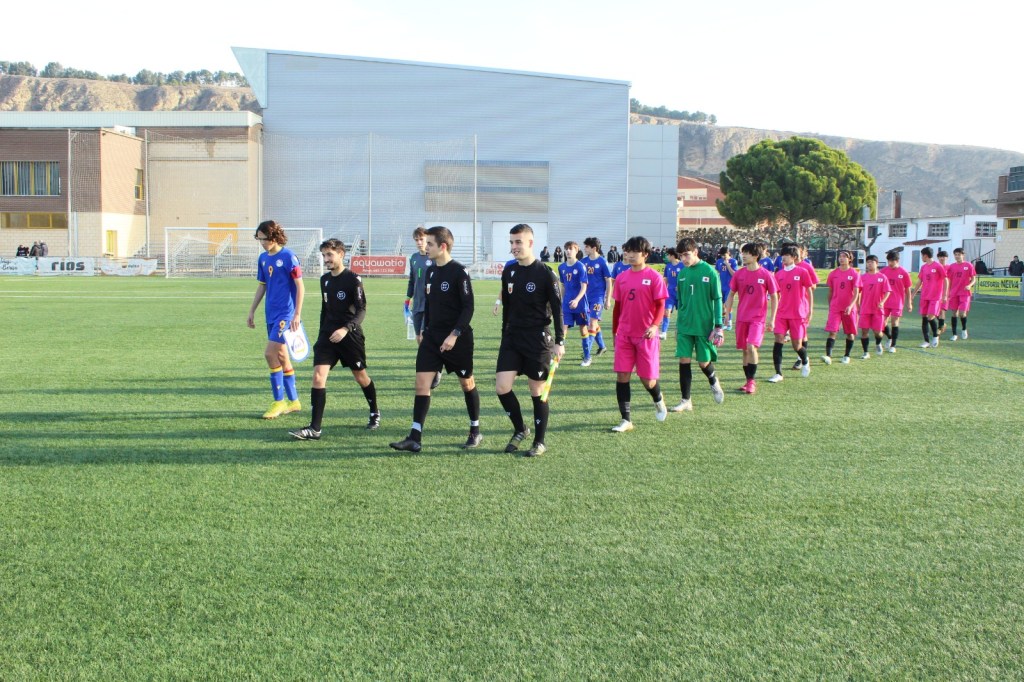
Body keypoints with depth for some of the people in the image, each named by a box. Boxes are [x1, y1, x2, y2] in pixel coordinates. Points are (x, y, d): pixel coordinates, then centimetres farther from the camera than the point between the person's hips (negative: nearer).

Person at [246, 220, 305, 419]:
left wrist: (297, 314, -15)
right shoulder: (263, 258, 10)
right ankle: (293, 401, 19)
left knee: (270, 353, -14)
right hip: (271, 313, 8)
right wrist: (252, 311, 17)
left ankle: (279, 401, -3)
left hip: (286, 313, -8)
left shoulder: (288, 257, -11)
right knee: (281, 357, 10)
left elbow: (300, 287, -12)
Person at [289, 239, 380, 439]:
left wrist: (346, 328, -31)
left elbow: (361, 310, -17)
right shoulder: (325, 279, 10)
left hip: (351, 336, -5)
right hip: (327, 335, 5)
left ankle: (375, 413, 38)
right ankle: (315, 428, -14)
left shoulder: (353, 279, -10)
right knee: (318, 376, -11)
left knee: (360, 376, 11)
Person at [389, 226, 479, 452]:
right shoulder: (430, 271, 9)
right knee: (421, 382, -5)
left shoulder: (459, 272, -13)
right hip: (432, 337, 6)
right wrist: (426, 330, 16)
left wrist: (455, 334, -22)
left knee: (467, 383, 9)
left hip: (457, 338, -6)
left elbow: (468, 307, -15)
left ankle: (475, 432, 26)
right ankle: (415, 438, -6)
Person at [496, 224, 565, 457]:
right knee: (501, 387, -5)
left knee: (538, 391, 3)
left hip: (538, 340, -5)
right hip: (512, 339, 5)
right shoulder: (509, 272, 7)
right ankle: (520, 429, 18)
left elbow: (557, 309, -9)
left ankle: (540, 442, 16)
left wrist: (559, 341, -14)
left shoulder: (545, 273, -9)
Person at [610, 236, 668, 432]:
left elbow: (660, 305, -7)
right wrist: (614, 332, 16)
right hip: (624, 335, 4)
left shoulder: (654, 276, -6)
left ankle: (659, 401, 36)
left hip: (646, 335, -4)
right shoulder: (621, 278, 7)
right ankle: (626, 420, 6)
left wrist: (655, 325, -22)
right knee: (622, 376, -2)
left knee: (647, 378, 1)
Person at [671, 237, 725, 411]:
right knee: (684, 360, -3)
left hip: (704, 325, -4)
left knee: (704, 362, 3)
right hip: (685, 326, 4)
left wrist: (718, 325, -8)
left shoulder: (709, 271, -7)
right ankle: (686, 401, 4)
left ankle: (714, 382, 37)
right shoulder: (682, 273, 6)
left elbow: (717, 299, -5)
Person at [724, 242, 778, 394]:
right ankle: (749, 381, 21)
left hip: (758, 317, -4)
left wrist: (772, 319, -3)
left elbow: (774, 297, -1)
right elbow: (731, 294, 12)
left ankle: (752, 381, -8)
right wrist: (727, 312, 6)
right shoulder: (739, 273, 2)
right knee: (745, 350, 9)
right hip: (741, 317, 4)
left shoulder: (765, 274, -8)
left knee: (751, 346, -19)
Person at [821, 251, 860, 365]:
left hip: (849, 308, -1)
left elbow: (856, 293, -9)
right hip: (835, 307, 1)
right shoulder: (833, 274, 5)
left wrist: (850, 306, -22)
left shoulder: (854, 274, -3)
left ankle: (847, 356, 23)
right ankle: (828, 356, -20)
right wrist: (830, 306, 14)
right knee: (832, 332, -11)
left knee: (850, 333, 9)